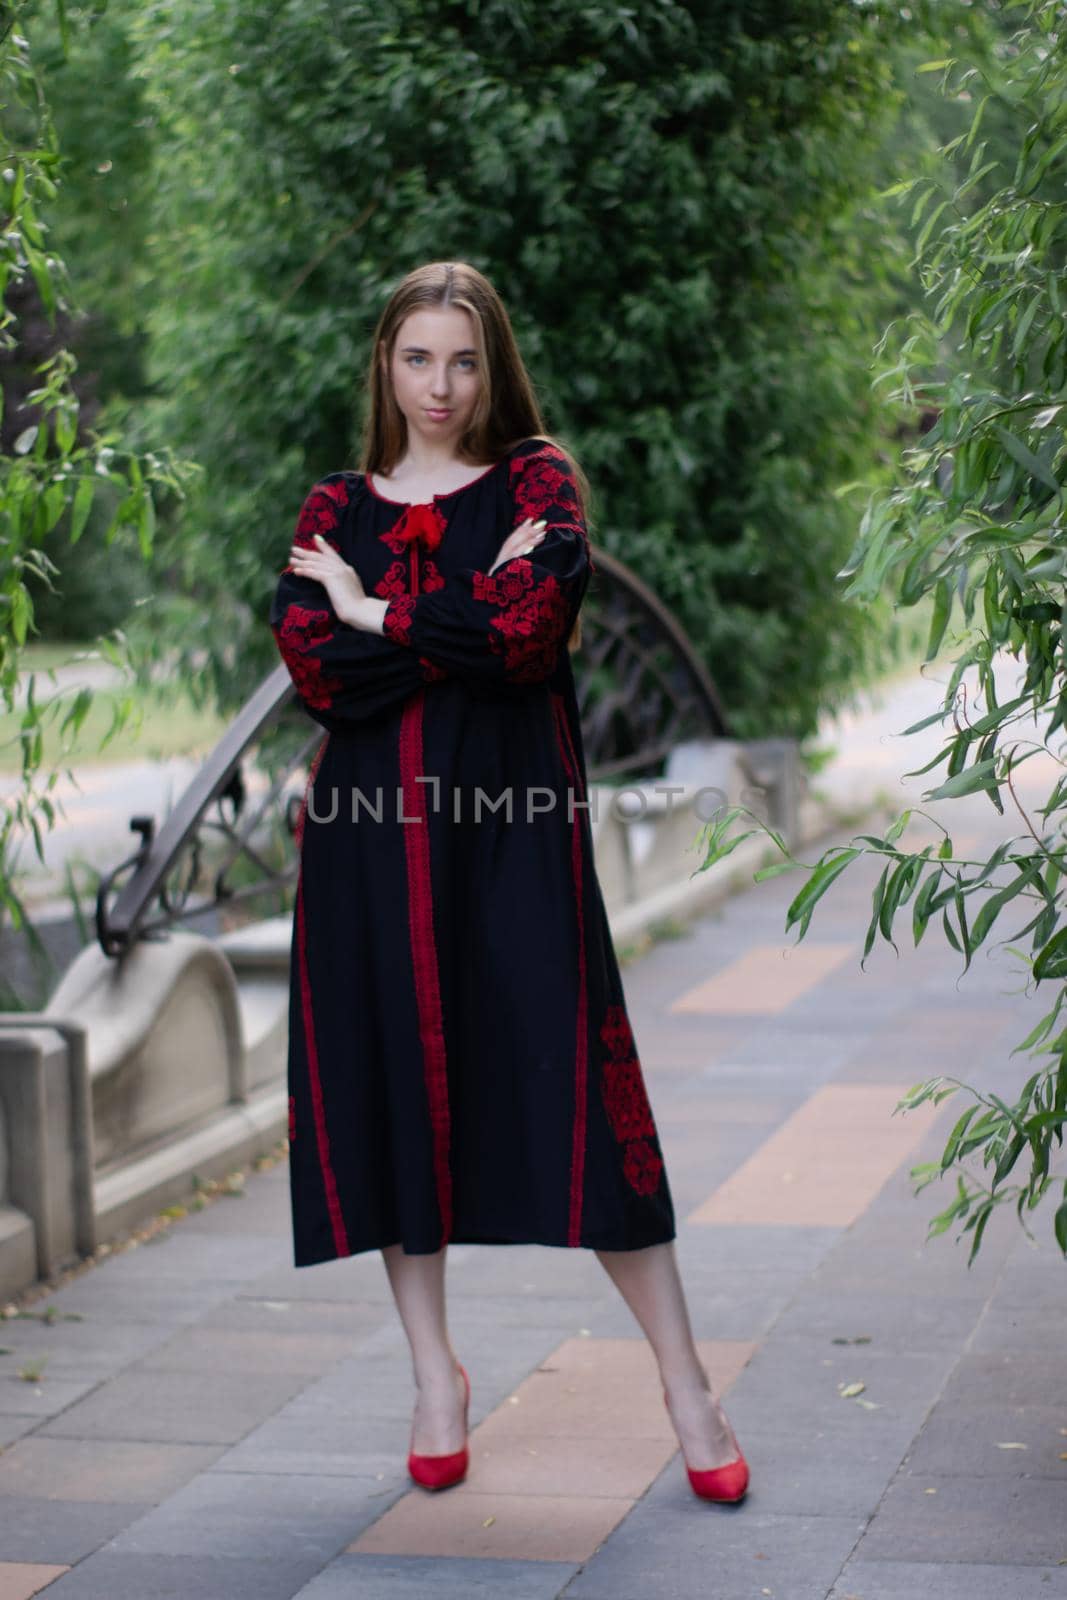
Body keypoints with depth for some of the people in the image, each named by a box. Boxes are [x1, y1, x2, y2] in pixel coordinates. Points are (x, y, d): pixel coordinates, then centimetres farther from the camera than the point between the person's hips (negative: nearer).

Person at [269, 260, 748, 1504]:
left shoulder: (538, 481, 6)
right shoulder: (335, 508, 12)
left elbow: (533, 629, -13)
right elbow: (310, 667, -5)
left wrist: (376, 617, -4)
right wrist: (471, 619, -10)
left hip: (513, 825, -3)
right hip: (373, 830, 3)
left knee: (567, 1080, -7)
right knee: (394, 1076, 4)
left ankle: (686, 1386, -1)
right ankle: (434, 1373, 18)